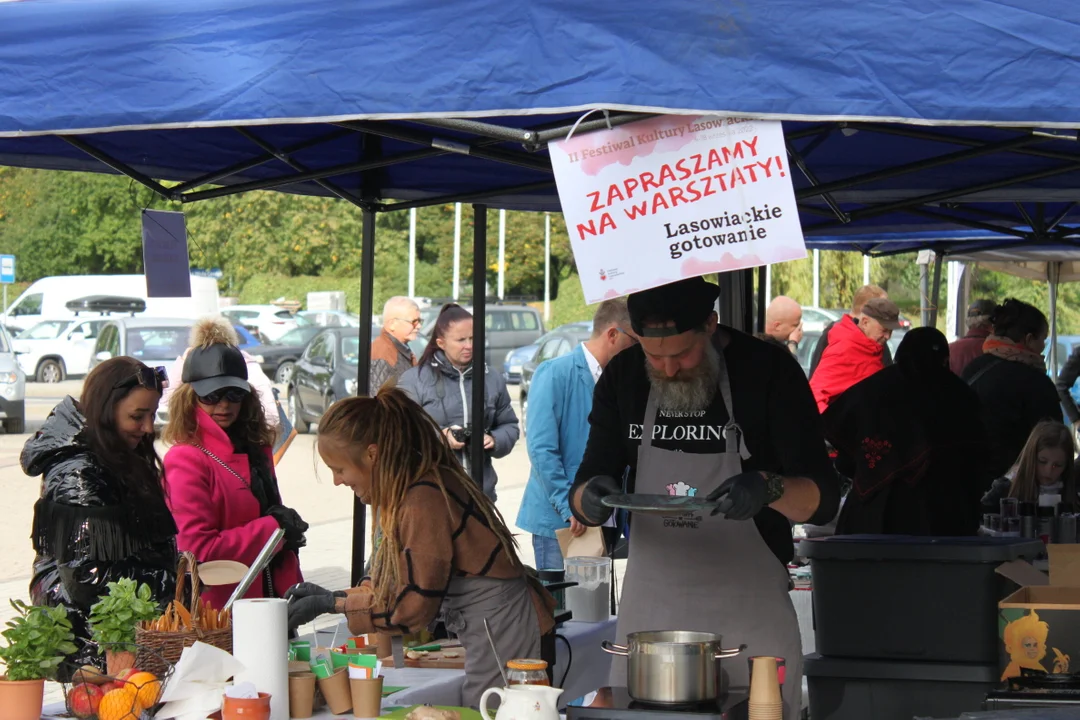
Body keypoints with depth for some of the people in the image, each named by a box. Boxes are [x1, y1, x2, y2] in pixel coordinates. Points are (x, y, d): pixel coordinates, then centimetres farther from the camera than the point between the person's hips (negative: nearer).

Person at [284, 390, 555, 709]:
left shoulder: (423, 502, -21)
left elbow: (412, 607, -15)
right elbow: (406, 584, 17)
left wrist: (332, 603, -6)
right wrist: (329, 596, 13)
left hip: (504, 642, -10)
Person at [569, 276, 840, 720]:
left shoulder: (769, 372, -8)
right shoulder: (623, 378, 3)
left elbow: (823, 501, -9)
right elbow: (584, 499, 7)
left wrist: (769, 489, -30)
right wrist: (589, 498, -18)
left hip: (749, 611, -3)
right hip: (650, 608, 3)